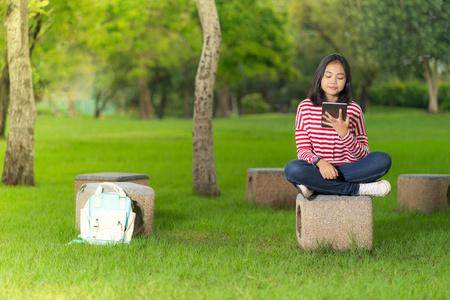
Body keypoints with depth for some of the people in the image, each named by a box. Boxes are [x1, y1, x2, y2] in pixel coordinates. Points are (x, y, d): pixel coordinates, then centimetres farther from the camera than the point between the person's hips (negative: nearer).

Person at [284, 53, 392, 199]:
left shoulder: (354, 109, 5)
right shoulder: (305, 107, 5)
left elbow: (363, 156, 1)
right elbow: (302, 150, -2)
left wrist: (344, 133, -18)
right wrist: (319, 162, -25)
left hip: (348, 169, 1)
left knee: (383, 159, -25)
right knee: (292, 168, -35)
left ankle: (315, 185, -25)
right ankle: (359, 188, -27)